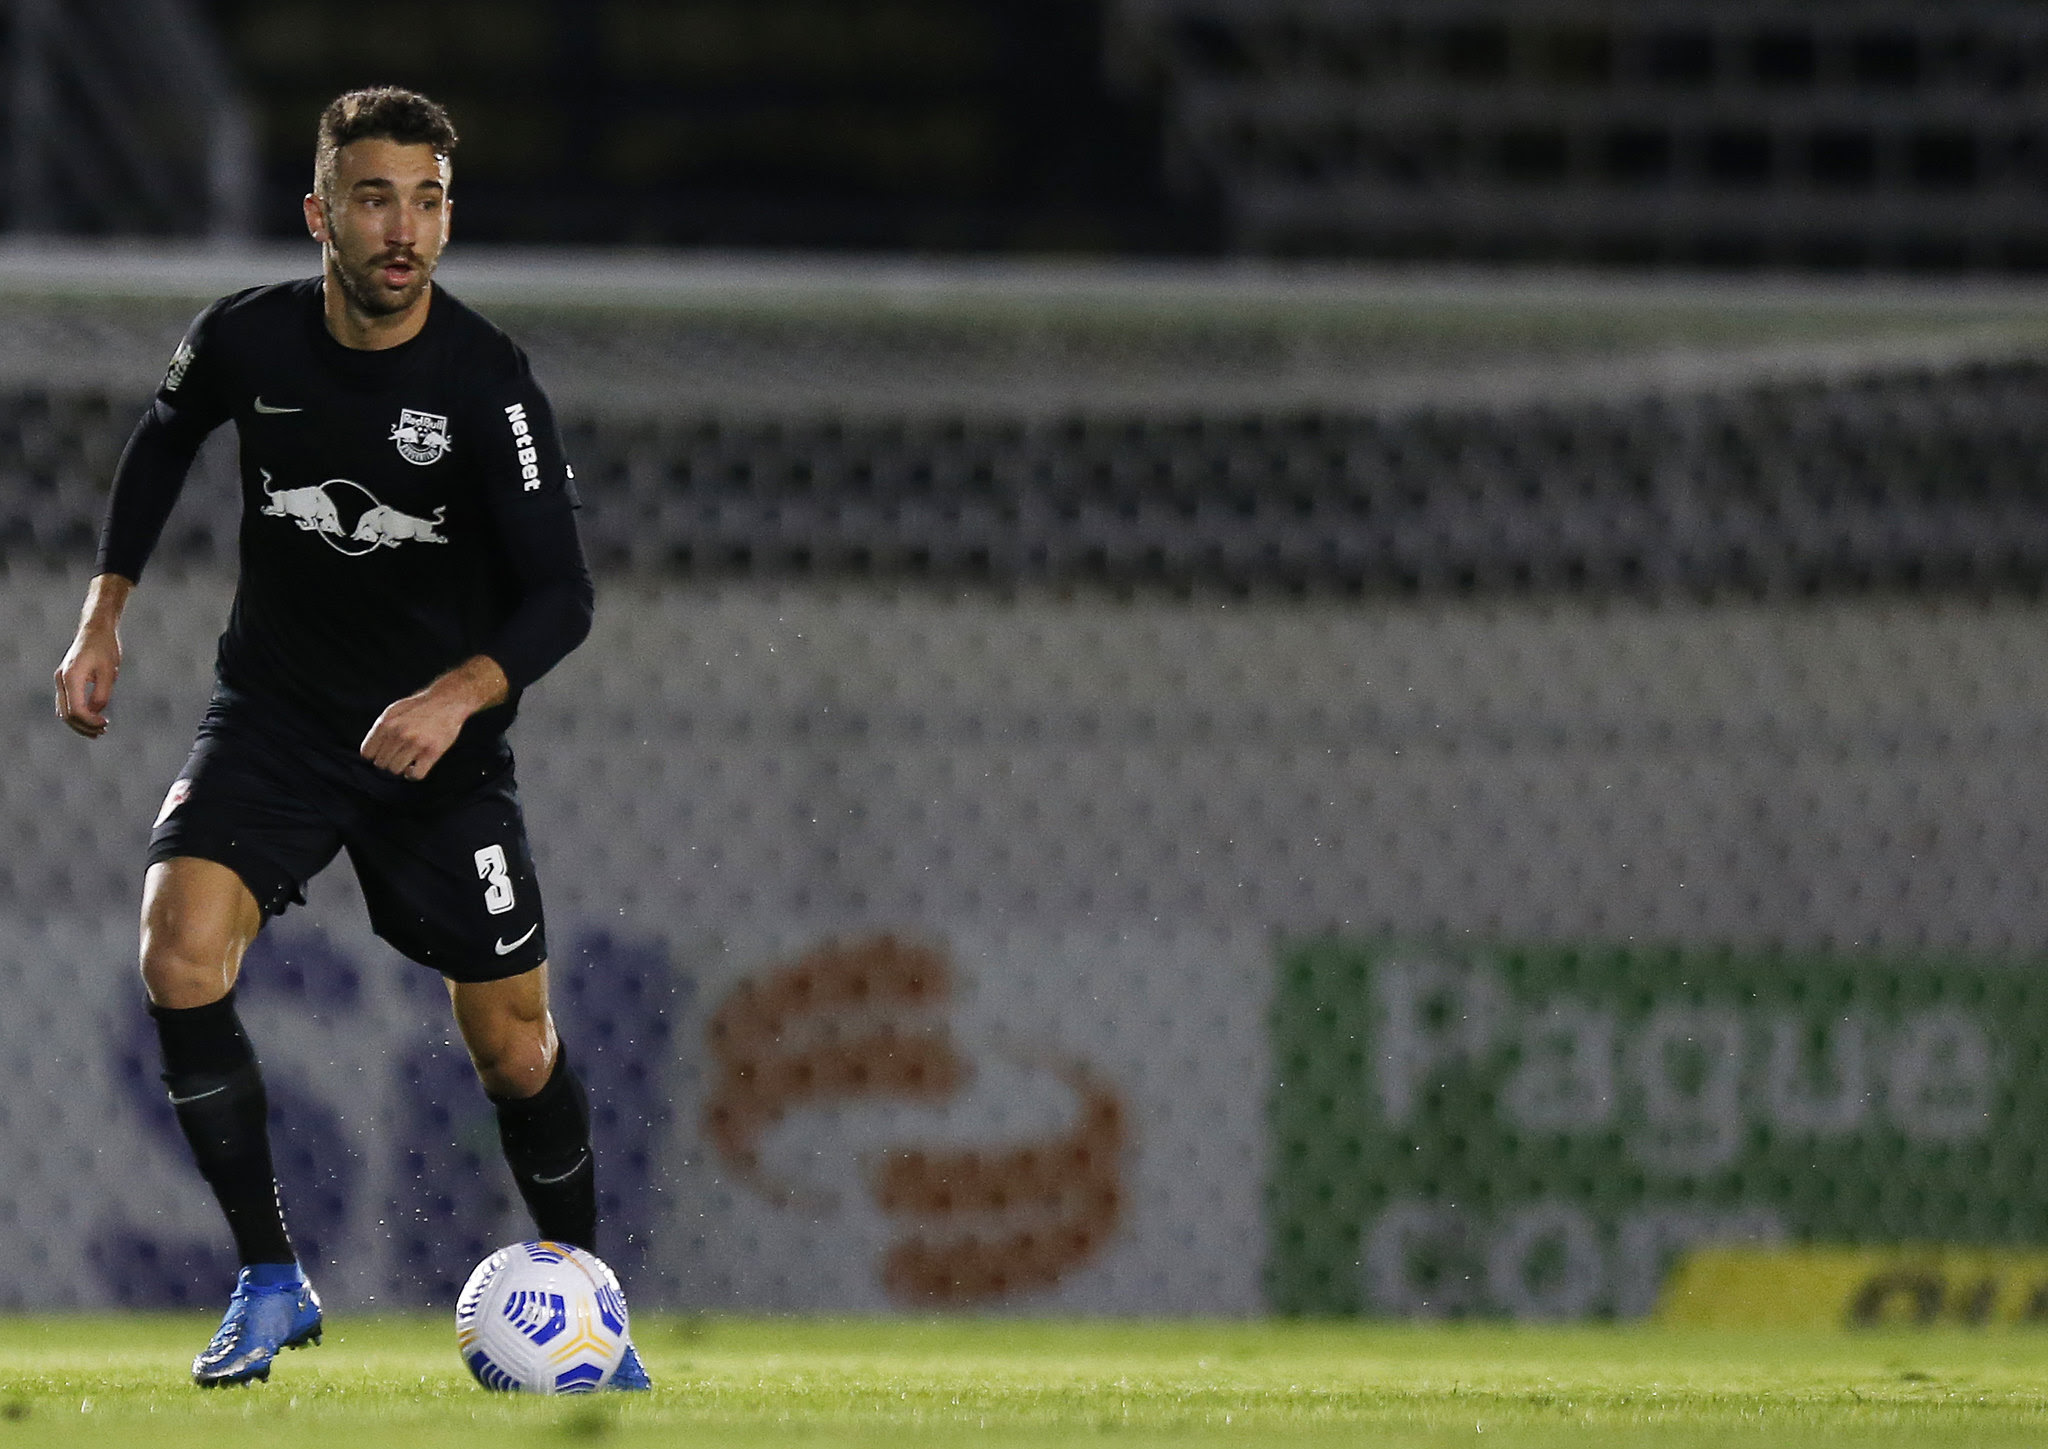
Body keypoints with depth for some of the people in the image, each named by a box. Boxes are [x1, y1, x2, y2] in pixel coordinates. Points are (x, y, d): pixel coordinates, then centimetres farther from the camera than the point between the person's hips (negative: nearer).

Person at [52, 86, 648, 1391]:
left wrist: (459, 694, -34)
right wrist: (106, 613, 10)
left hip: (440, 741, -1)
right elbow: (166, 438, 15)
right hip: (273, 716, 1)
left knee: (513, 1044, 2)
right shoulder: (247, 341, -9)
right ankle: (272, 1284, -12)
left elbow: (561, 595, -16)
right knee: (180, 954, -23)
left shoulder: (489, 384, -17)